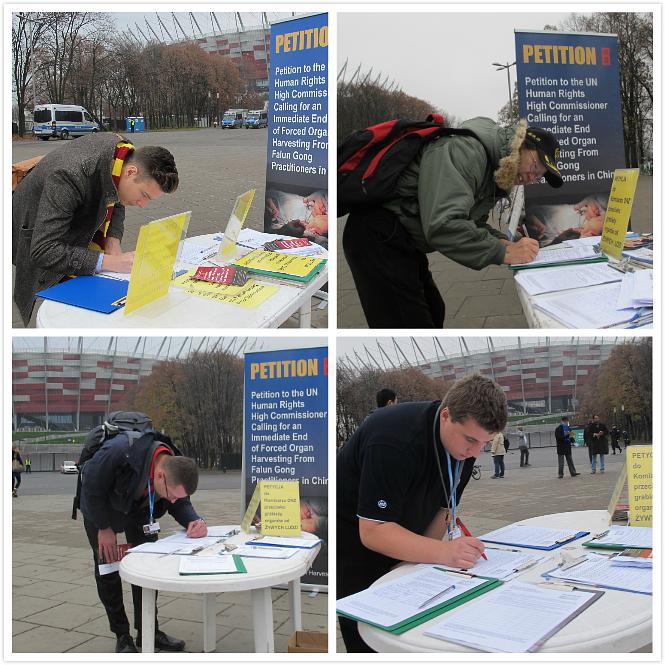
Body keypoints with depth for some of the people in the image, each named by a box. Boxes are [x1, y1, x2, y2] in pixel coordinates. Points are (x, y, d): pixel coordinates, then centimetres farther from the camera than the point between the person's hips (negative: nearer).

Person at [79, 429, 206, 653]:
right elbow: (91, 487, -29)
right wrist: (104, 528, -20)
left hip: (138, 507, 4)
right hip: (100, 505, -3)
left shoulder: (176, 468, -28)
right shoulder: (118, 452, -45)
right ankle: (122, 636, 10)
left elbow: (180, 503, -11)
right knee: (107, 567, -3)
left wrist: (194, 521, -33)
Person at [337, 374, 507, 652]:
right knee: (370, 643, -6)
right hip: (355, 543, -7)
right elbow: (372, 531, -35)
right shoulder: (395, 441, -33)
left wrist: (425, 556, -14)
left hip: (397, 546, 7)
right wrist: (444, 552, -43)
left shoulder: (466, 443, -8)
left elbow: (442, 506, 0)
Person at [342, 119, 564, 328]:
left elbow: (472, 223, 17)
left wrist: (501, 241, -4)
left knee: (433, 314, 20)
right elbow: (442, 225, -31)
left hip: (402, 243, 11)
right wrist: (503, 253, -24)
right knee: (413, 323, -11)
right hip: (378, 239, -11)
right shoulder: (465, 149, -21)